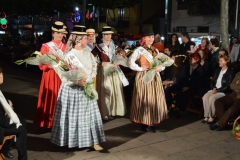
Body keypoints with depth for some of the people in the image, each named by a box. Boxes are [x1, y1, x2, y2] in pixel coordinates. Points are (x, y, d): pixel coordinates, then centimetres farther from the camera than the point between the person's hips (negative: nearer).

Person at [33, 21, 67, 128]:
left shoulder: (66, 47, 10)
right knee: (50, 99, -1)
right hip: (50, 77, -3)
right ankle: (48, 122, 10)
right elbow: (42, 65, -5)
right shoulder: (46, 46, 0)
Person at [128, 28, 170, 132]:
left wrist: (160, 68, -7)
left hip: (155, 78, 6)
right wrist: (141, 68, -13)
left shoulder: (156, 50, 14)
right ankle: (144, 124, 4)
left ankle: (151, 123, 14)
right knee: (144, 100, -4)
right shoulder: (139, 50, -5)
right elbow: (130, 62, -14)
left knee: (154, 100, 5)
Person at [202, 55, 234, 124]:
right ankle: (206, 116, -19)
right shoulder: (217, 71, 18)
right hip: (214, 90, 6)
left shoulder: (230, 72, -3)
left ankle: (212, 117, -20)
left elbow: (228, 86, -10)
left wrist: (217, 90, -16)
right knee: (205, 97, -23)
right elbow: (212, 82, 17)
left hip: (224, 92, -6)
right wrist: (214, 88, -4)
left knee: (212, 98, -32)